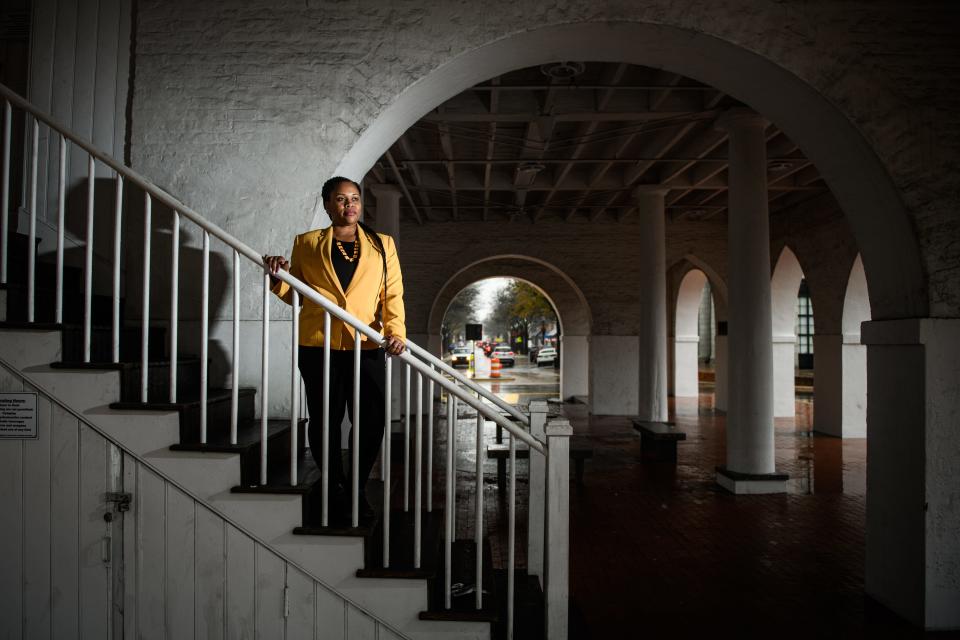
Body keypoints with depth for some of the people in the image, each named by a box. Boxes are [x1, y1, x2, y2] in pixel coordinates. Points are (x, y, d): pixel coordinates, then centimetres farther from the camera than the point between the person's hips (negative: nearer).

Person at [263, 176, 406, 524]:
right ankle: (336, 489, 24)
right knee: (325, 420, 4)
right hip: (319, 345, 0)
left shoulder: (382, 244, 14)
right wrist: (279, 276, -6)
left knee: (371, 422, 1)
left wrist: (396, 331, -10)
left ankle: (359, 489, 22)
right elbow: (294, 293, 16)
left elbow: (393, 293, 5)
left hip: (367, 347, 1)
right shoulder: (306, 243, 13)